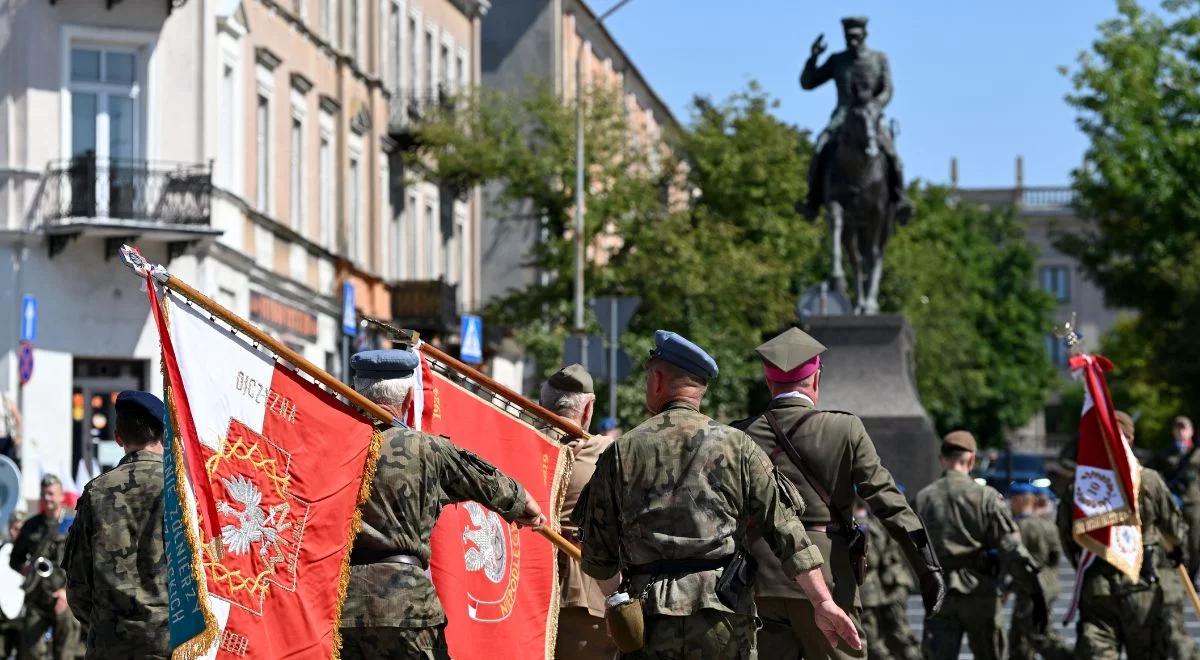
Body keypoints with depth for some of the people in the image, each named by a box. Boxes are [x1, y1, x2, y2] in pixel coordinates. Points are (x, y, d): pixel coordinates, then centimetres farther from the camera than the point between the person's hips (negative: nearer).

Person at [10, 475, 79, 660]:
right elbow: (14, 559, 19)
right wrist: (23, 568, -5)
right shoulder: (31, 526, 12)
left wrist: (69, 590, -16)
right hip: (36, 601, 3)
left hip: (65, 600, -3)